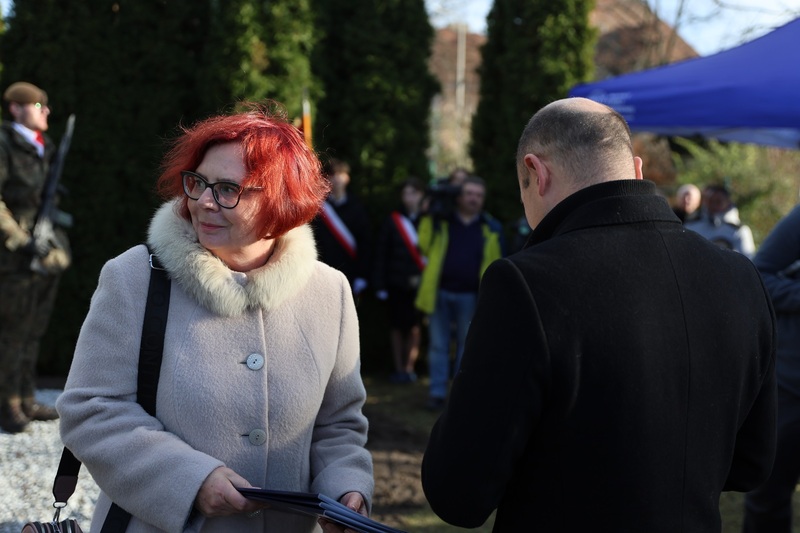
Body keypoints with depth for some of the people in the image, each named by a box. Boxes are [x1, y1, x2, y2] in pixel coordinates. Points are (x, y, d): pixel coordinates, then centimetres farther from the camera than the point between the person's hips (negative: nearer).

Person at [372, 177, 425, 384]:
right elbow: (381, 255, 1)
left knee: (414, 327, 4)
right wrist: (380, 285, -2)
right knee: (397, 326, 6)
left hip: (419, 283, 0)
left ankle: (409, 368, 13)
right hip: (396, 283, 0)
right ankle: (399, 368, 15)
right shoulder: (392, 221, 1)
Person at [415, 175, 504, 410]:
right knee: (438, 345, 4)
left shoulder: (491, 229, 3)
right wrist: (428, 217, -7)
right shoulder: (440, 220, 3)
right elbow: (424, 246, -2)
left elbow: (496, 265, 4)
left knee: (466, 345, 8)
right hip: (440, 293, 0)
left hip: (469, 297, 0)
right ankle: (437, 392, 11)